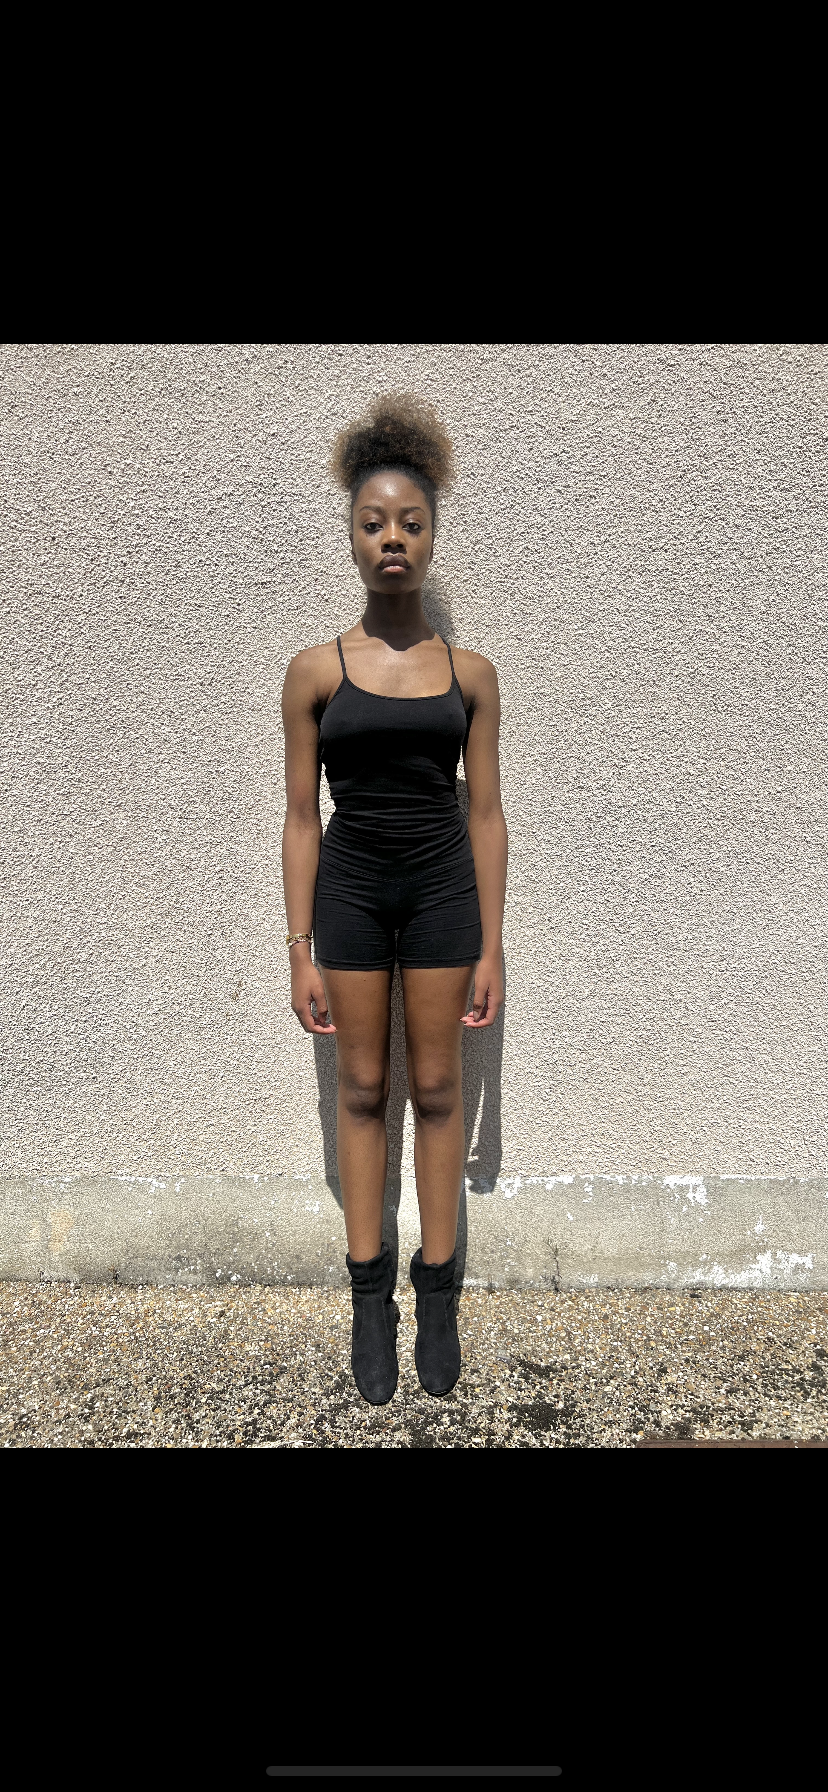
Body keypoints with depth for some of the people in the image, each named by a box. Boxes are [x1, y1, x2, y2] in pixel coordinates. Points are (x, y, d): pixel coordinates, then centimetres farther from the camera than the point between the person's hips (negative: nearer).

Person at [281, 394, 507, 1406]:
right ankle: (370, 1294, 20)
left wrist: (492, 949, -2)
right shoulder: (316, 670, -2)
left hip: (444, 886, 1)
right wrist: (300, 954, -5)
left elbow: (486, 814, 2)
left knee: (436, 1088, 8)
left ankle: (437, 1294, 21)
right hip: (350, 886, 0)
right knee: (363, 1087, 8)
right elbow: (300, 817, -1)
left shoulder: (469, 671, 0)